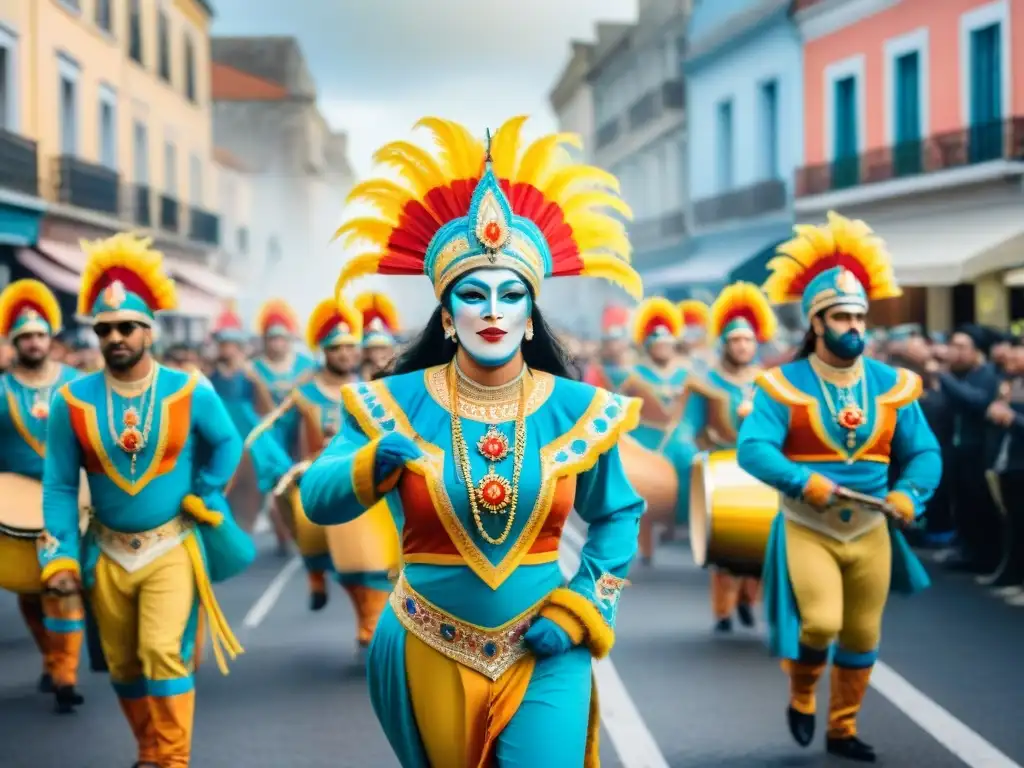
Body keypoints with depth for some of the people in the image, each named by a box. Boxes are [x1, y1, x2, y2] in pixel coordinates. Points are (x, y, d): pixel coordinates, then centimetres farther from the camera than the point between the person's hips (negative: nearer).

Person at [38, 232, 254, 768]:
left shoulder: (189, 392, -9)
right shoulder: (72, 401, -7)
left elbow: (227, 444, 9)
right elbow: (59, 485, -2)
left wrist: (203, 500, 0)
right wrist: (60, 556, -8)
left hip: (172, 548, -2)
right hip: (107, 554, 3)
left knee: (165, 654, -14)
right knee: (123, 666, 13)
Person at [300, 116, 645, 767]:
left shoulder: (577, 409, -5)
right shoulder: (396, 402, -6)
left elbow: (619, 515, 7)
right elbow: (315, 501, -9)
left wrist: (580, 609, -4)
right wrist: (374, 465, -28)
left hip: (542, 654, -1)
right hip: (431, 654, 1)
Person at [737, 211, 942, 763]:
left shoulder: (892, 385, 1)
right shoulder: (784, 385, -10)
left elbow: (924, 452, 1)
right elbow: (752, 449, -20)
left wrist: (910, 494, -19)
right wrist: (804, 481, -34)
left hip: (871, 532, 4)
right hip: (807, 530, -4)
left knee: (862, 636, 11)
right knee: (821, 622, -19)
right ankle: (800, 697, 11)